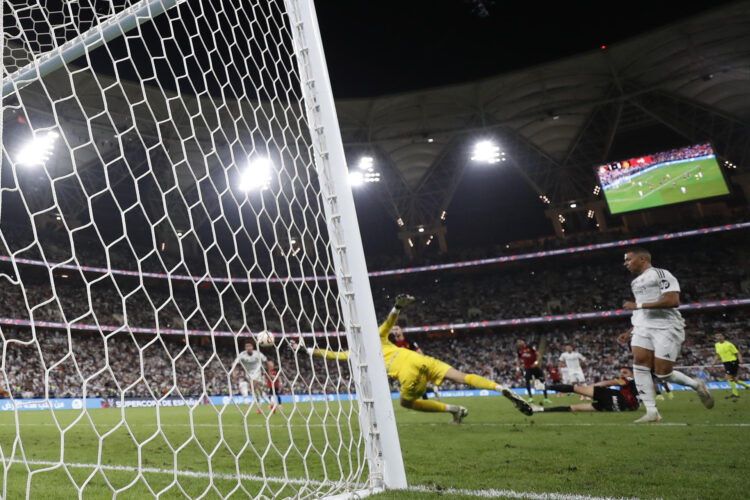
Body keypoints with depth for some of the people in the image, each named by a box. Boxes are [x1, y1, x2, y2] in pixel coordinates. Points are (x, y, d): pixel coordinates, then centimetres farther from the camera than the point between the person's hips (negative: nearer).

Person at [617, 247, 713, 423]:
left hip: (666, 327, -7)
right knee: (639, 366, -13)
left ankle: (696, 385, 22)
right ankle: (651, 412, -11)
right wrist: (628, 333, 21)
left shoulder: (661, 274, -4)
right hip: (643, 327, 7)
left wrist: (638, 305, -18)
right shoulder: (636, 283, 23)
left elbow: (673, 301, -19)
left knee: (663, 374, -8)